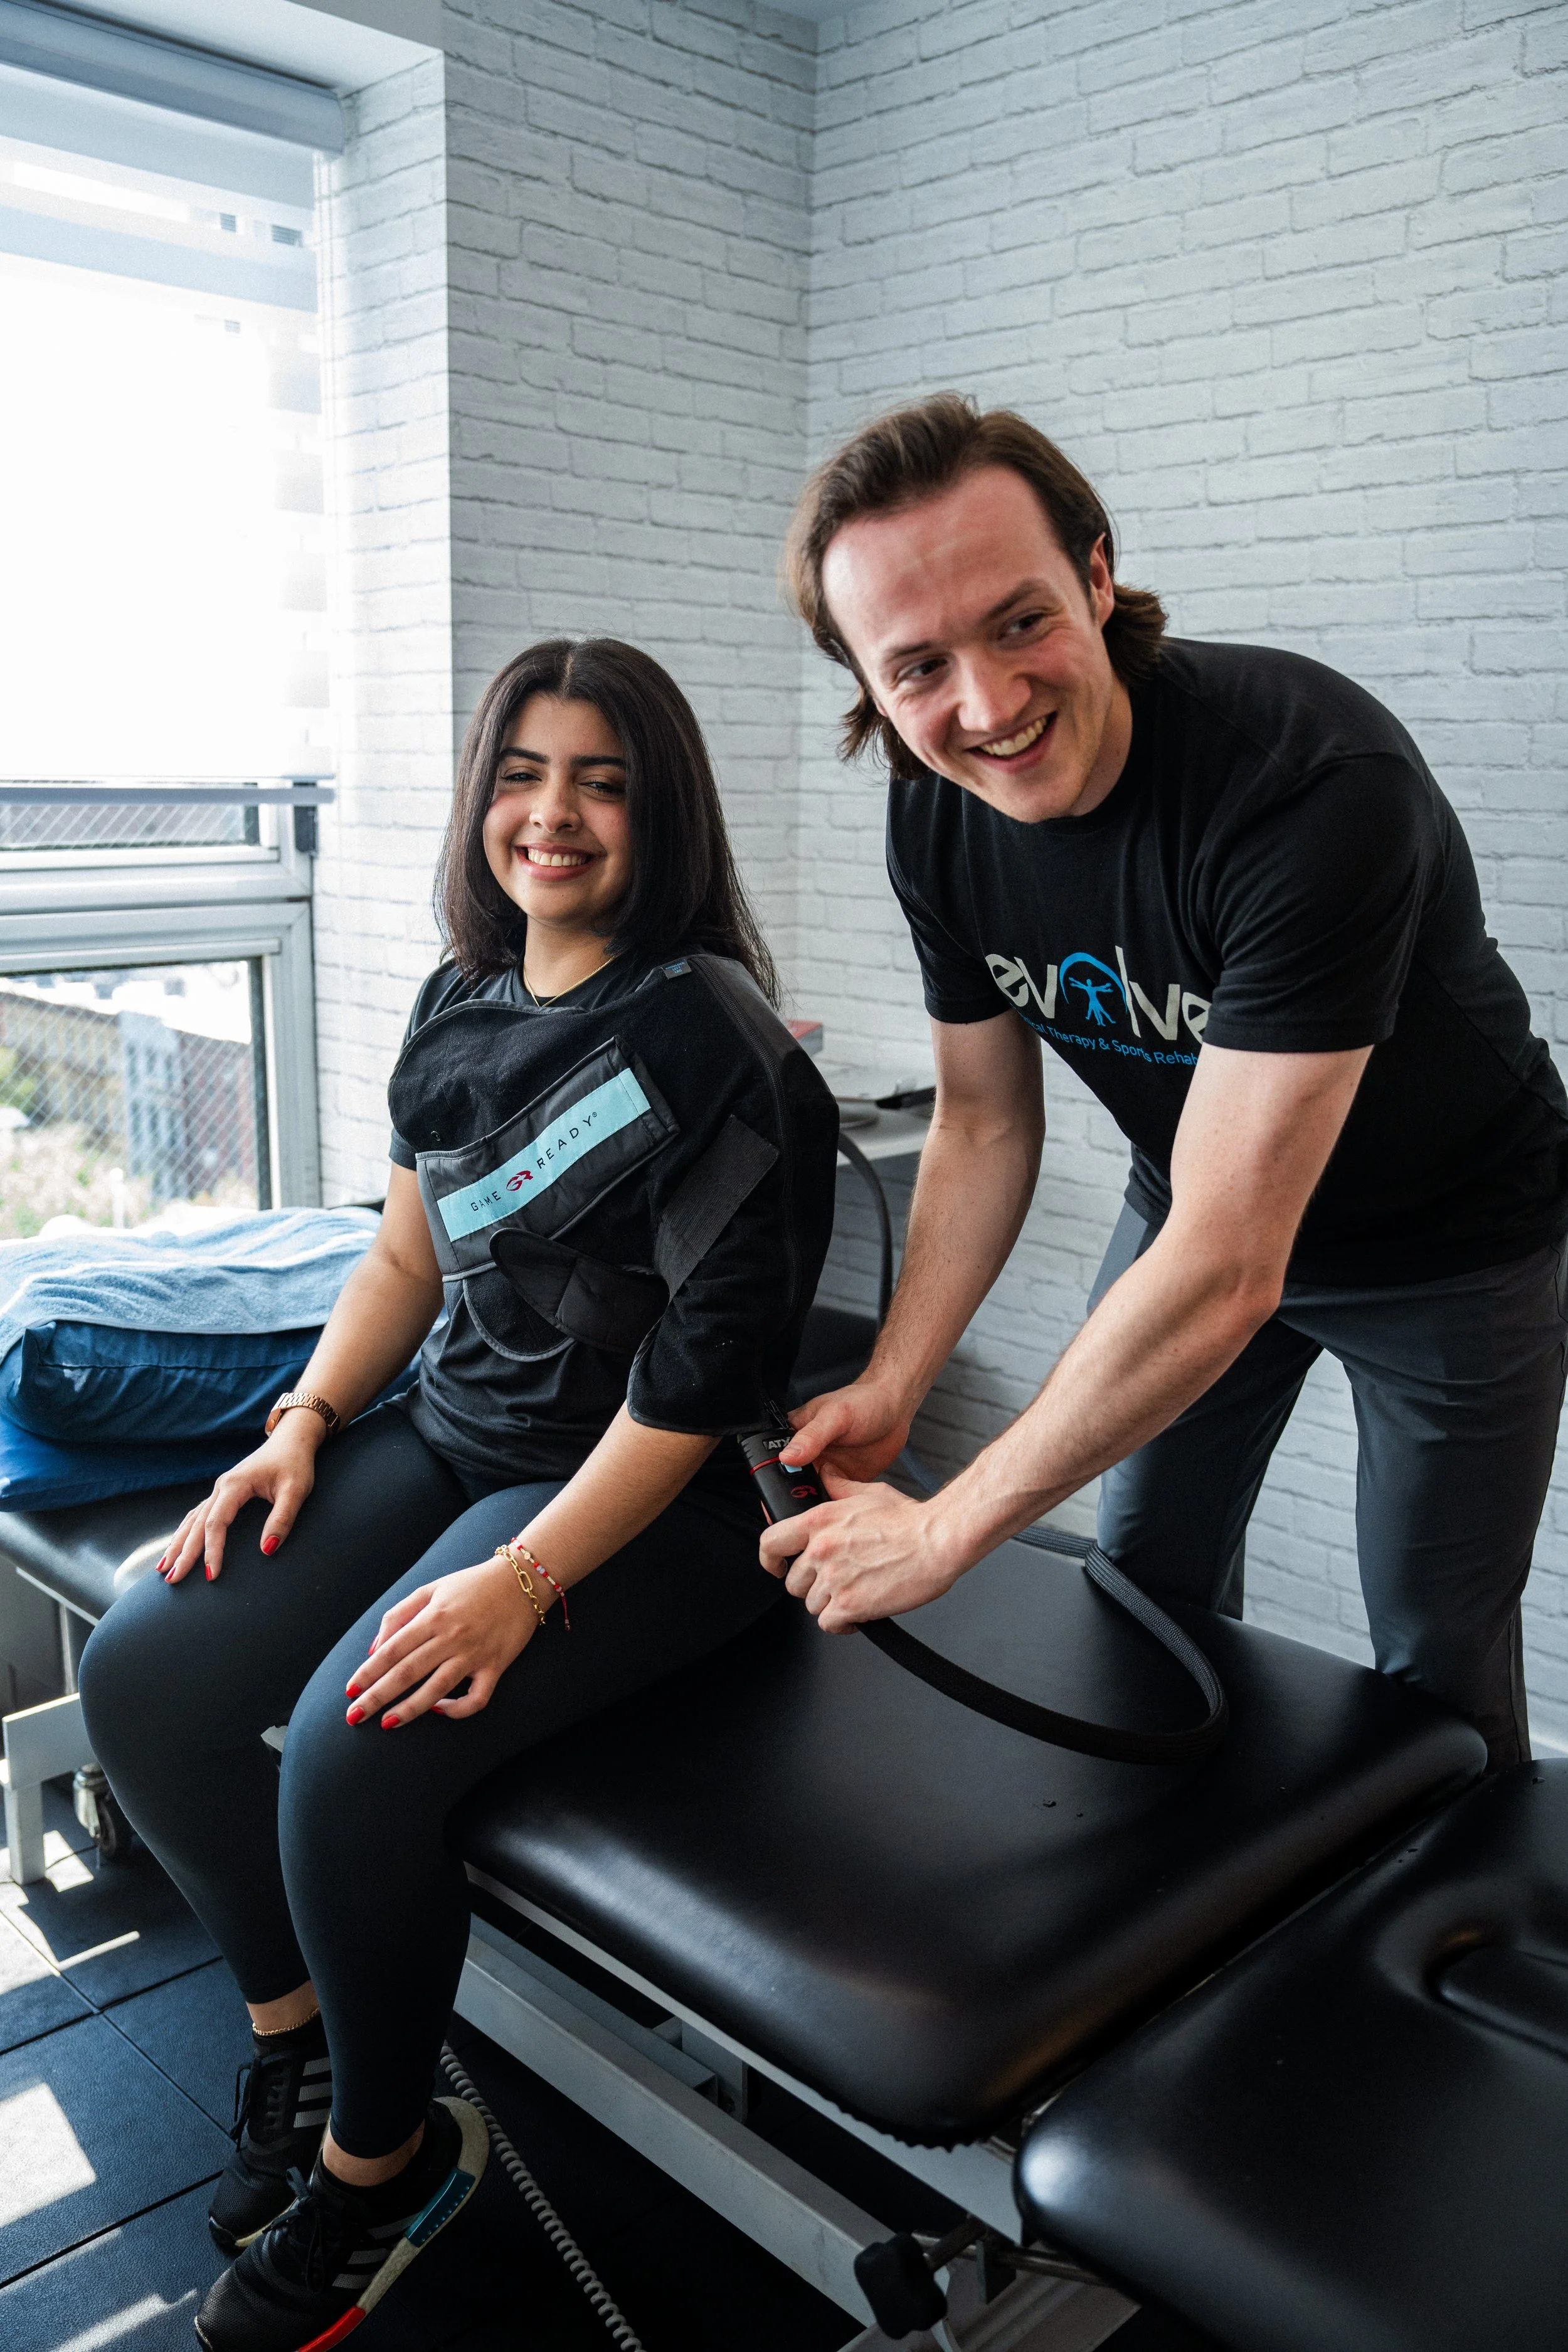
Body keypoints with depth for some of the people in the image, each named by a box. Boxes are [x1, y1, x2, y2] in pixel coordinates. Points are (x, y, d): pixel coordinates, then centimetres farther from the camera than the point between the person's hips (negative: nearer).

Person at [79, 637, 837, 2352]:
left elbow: (704, 1365, -18)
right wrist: (305, 1419, 1)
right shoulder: (460, 1010, 9)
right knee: (139, 1673, -6)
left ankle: (379, 2158, 5)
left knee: (355, 1752, -26)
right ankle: (292, 2022, 18)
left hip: (644, 1502, -7)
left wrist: (524, 1582, -22)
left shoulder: (708, 1036, -15)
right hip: (446, 1439, 8)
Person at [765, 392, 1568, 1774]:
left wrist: (944, 1532, -34)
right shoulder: (937, 823, -16)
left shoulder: (1316, 781, -38)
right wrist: (891, 1388, -16)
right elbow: (986, 1117, -4)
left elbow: (1229, 1265, -39)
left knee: (1436, 1667, 5)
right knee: (1150, 1596, 15)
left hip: (1449, 1242, -5)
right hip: (1196, 1211, 6)